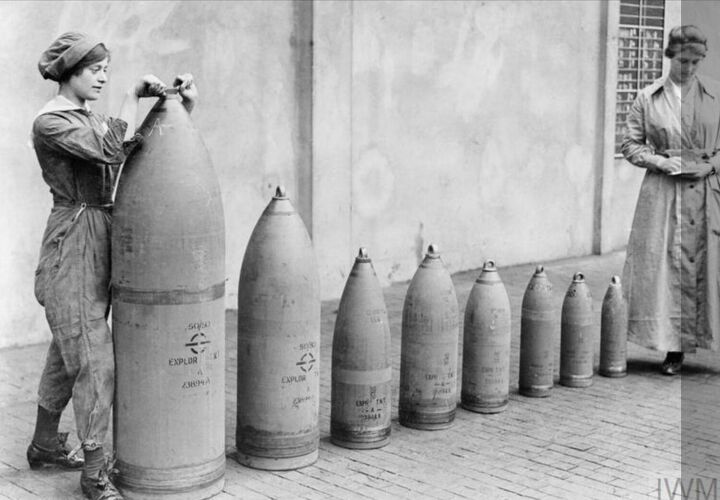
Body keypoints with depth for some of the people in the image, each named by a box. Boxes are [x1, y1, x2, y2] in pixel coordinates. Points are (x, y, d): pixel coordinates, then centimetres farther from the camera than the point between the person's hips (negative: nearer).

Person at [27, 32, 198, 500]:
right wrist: (134, 94, -17)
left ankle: (45, 444, 35)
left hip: (99, 245, 9)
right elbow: (112, 152, -26)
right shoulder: (50, 122, -12)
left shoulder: (93, 121, 14)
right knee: (95, 360, -8)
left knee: (70, 350, 19)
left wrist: (184, 105, -6)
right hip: (71, 246, -9)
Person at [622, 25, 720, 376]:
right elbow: (630, 144, 8)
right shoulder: (647, 97, 5)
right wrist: (657, 161, -7)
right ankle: (673, 348, 6)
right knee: (663, 265, -2)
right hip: (662, 192, 0)